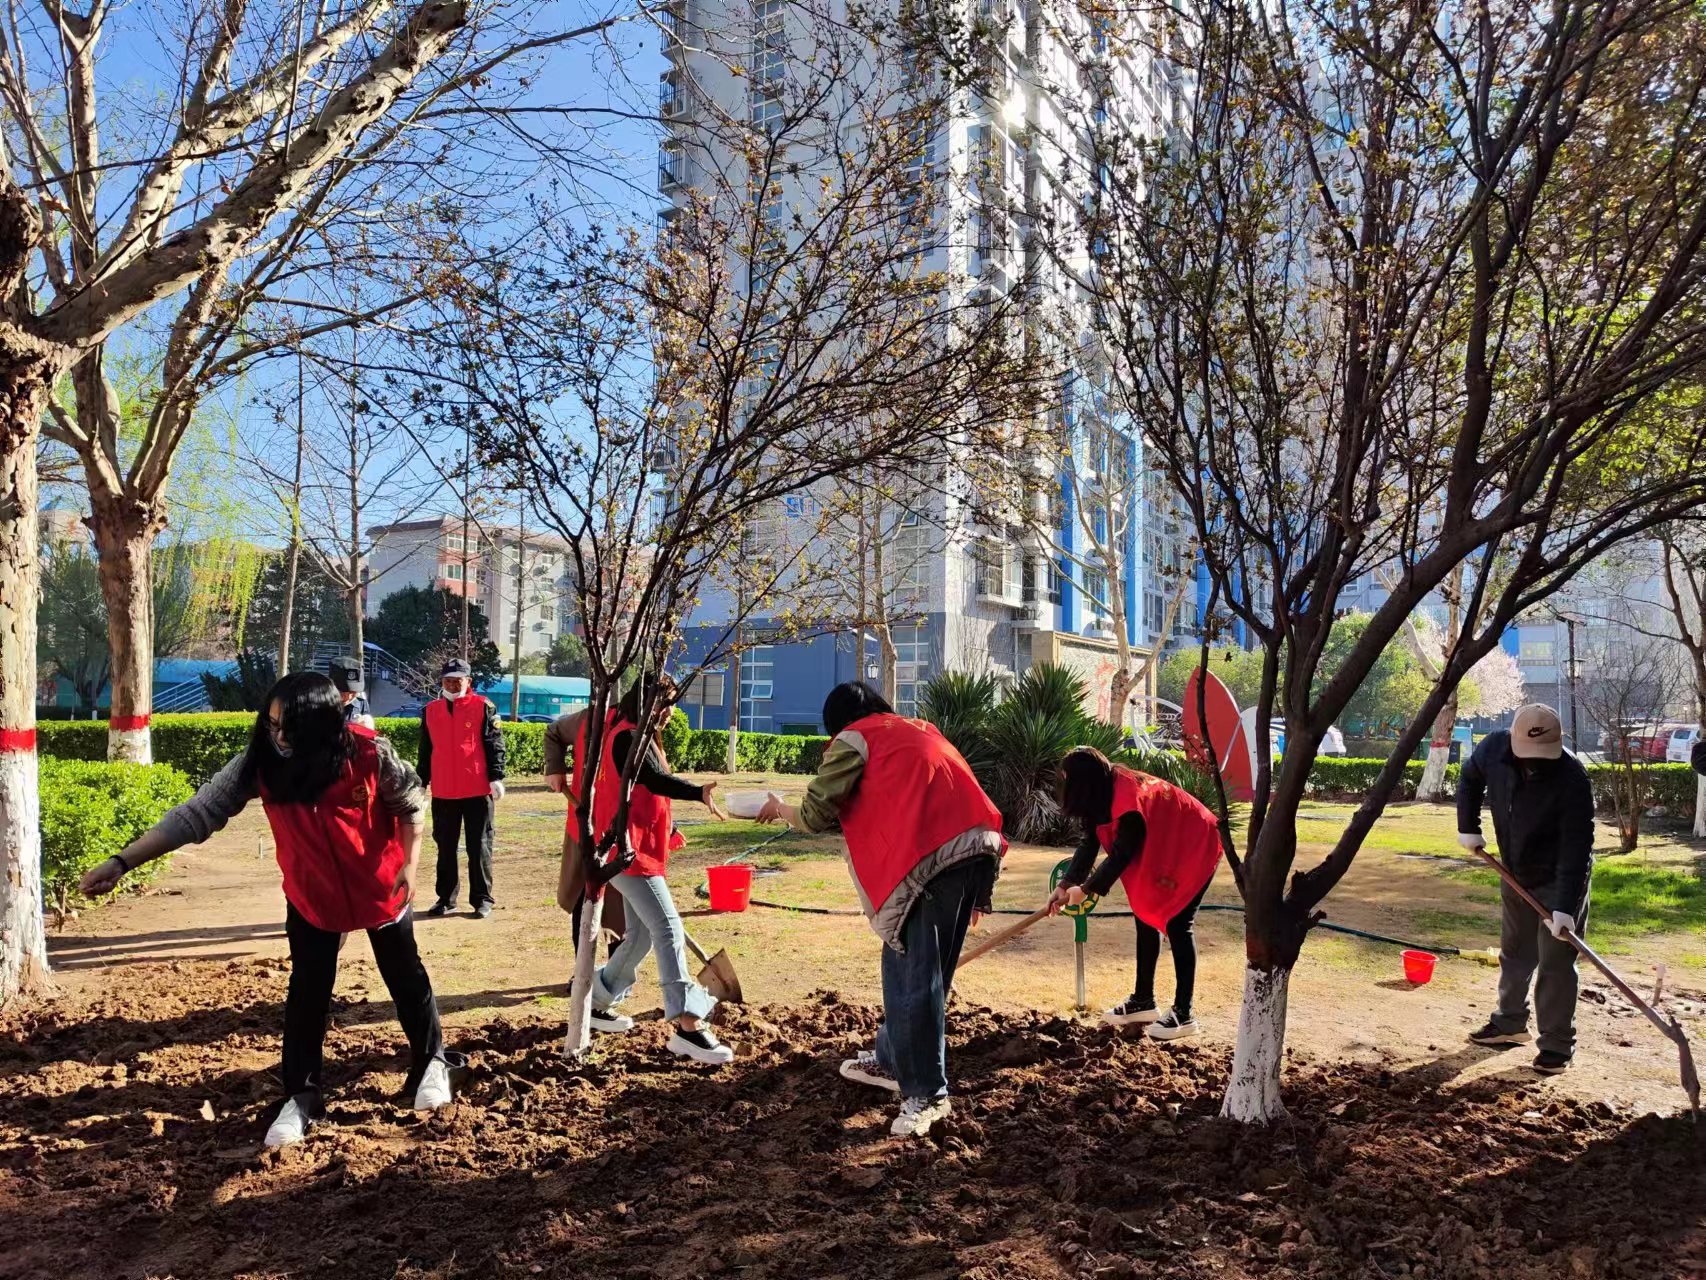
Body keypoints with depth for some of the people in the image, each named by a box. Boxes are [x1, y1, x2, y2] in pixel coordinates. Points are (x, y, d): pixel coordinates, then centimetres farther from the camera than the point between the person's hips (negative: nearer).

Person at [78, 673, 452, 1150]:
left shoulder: (368, 754, -28)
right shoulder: (260, 763, -22)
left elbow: (411, 803, -12)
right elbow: (196, 813, -21)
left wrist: (409, 864, -16)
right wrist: (121, 862, -25)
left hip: (382, 889, -1)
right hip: (311, 897, 2)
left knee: (406, 979, 14)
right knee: (307, 994, 6)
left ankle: (431, 1063, 36)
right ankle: (302, 1097, 23)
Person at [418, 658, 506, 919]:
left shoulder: (483, 707, -2)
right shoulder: (430, 710, 10)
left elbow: (494, 745, -5)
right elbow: (426, 750, 15)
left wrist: (496, 778, -11)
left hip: (477, 790, -4)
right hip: (443, 791, 4)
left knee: (479, 846, 3)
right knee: (445, 847, 11)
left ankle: (482, 899, 11)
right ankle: (446, 898, 21)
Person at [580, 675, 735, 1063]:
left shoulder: (637, 737, 17)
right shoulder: (626, 738, -16)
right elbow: (655, 779, -33)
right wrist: (699, 792, -50)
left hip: (640, 850, 11)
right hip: (629, 852, -11)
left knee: (641, 934, 16)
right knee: (668, 929, -16)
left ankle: (599, 1003, 31)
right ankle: (688, 1026, -21)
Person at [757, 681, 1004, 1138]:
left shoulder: (853, 738, 9)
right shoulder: (920, 729, 30)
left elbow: (815, 815, 4)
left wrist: (779, 808, 26)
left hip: (934, 856, -8)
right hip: (980, 843, 8)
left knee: (916, 976, 0)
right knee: (907, 965, 21)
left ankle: (926, 1094, 7)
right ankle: (891, 1060, 35)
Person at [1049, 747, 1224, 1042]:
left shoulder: (1129, 796, -33)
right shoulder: (1104, 792, -5)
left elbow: (1122, 853, -28)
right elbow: (1089, 843, -2)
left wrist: (1086, 888, -19)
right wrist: (1066, 885, -10)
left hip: (1195, 847, -10)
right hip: (1160, 852, 10)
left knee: (1177, 923, -11)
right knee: (1145, 917, 9)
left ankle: (1184, 1014, -6)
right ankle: (1143, 1001, 19)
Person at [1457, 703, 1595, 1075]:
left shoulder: (1572, 779, -31)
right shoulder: (1494, 749, -18)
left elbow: (1576, 848, -31)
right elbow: (1470, 780, 6)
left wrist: (1565, 907, -35)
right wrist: (1468, 828, 4)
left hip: (1560, 879, -6)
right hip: (1516, 873, 6)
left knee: (1555, 963, -3)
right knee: (1514, 951, 18)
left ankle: (1557, 1044, 7)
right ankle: (1510, 1023, 33)